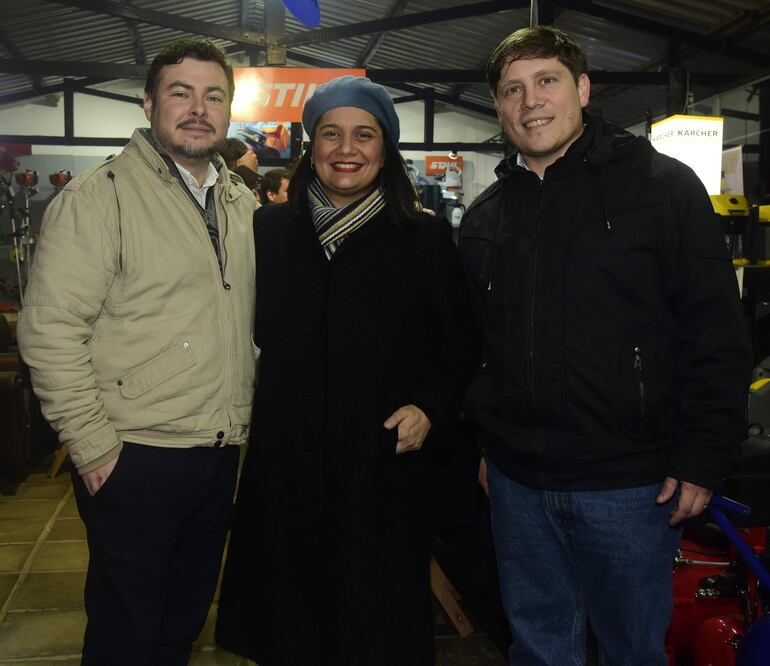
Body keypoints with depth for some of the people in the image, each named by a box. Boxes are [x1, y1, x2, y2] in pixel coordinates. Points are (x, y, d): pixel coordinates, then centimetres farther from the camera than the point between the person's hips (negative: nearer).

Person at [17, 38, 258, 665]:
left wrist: (248, 408, 12)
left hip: (221, 455, 6)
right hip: (135, 461, -6)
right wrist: (94, 447, -16)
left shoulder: (243, 206, 11)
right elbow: (48, 330, -16)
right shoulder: (99, 197, -12)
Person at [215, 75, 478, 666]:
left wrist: (431, 409, -11)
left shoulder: (426, 239, 1)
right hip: (283, 467, 2)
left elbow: (460, 350, 4)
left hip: (383, 467, -1)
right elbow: (242, 333, 12)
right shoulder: (267, 230, 5)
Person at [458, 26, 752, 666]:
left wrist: (703, 459, -10)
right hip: (517, 481, 4)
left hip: (629, 484, -4)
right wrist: (482, 442, 12)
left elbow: (717, 336, -7)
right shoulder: (484, 217, 9)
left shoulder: (662, 186, -5)